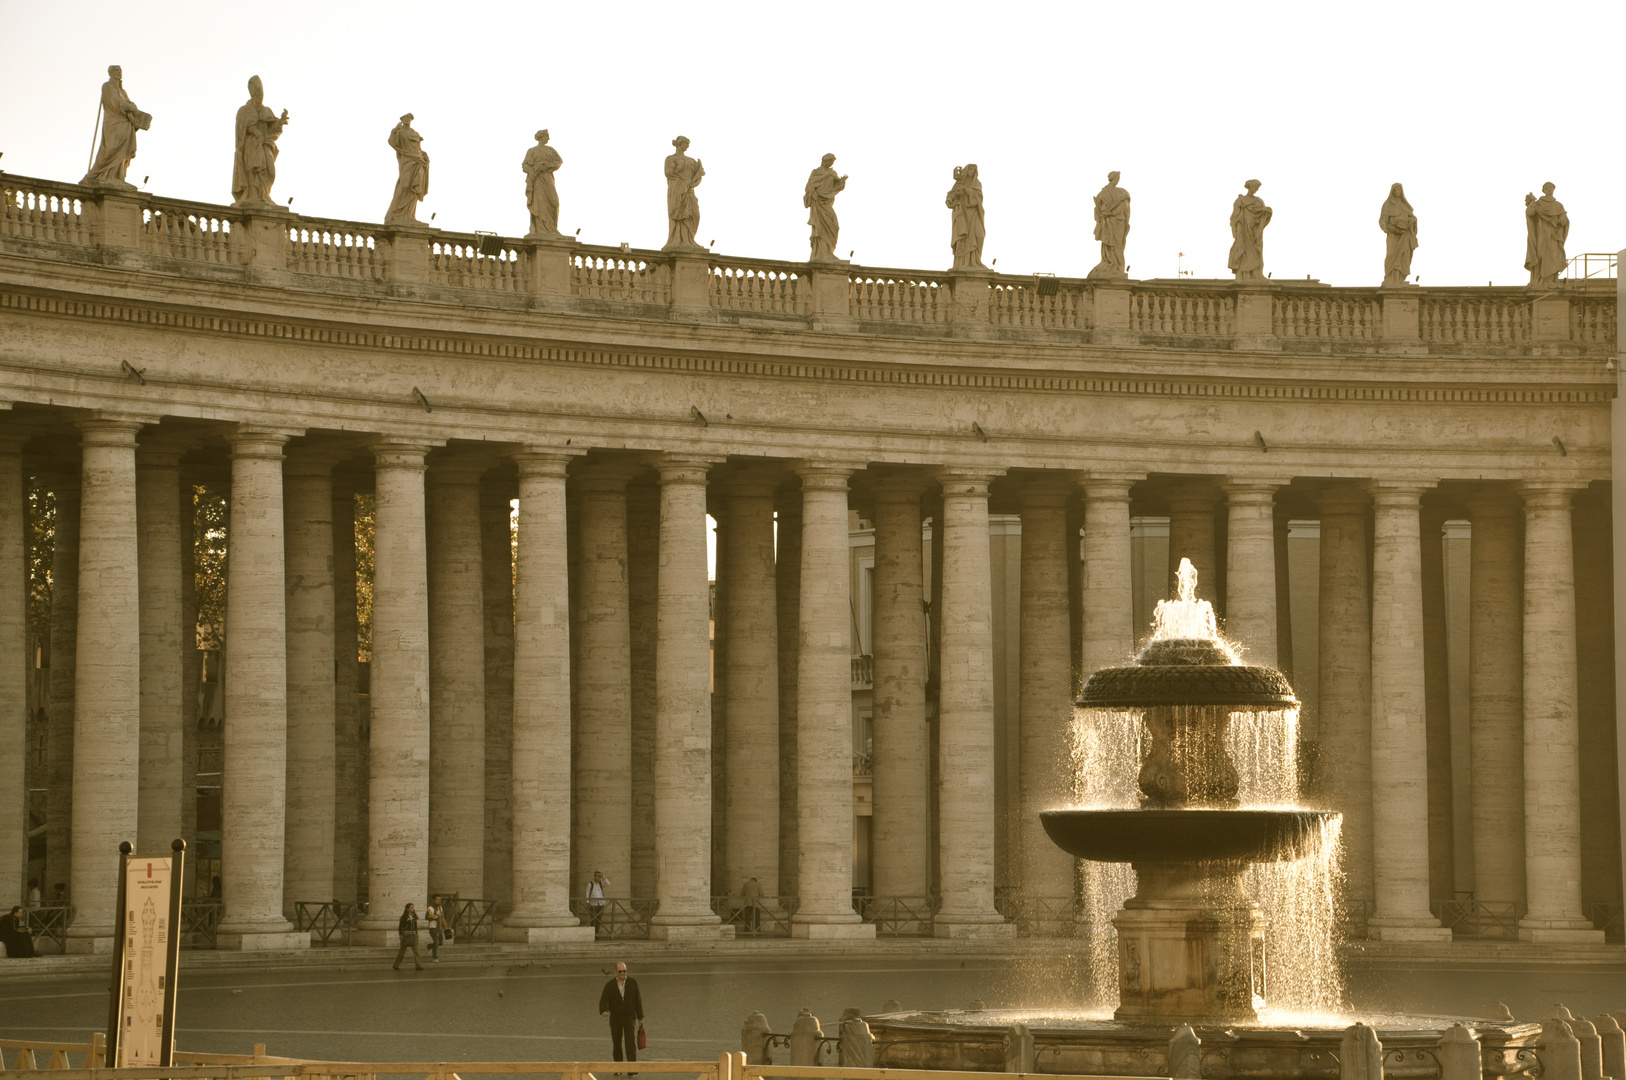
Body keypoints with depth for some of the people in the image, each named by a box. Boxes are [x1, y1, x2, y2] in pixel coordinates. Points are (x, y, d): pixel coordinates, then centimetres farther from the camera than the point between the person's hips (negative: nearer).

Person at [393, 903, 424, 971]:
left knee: (416, 950, -8)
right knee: (402, 951, 6)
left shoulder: (414, 917, 10)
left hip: (413, 935, 4)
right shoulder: (404, 917, -5)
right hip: (406, 935, -4)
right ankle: (396, 965, 22)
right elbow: (400, 926, -4)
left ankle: (419, 966, -14)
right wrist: (400, 935, -11)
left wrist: (416, 934, 15)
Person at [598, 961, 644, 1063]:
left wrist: (640, 1018, 3)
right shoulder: (609, 986, -5)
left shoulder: (633, 983, -2)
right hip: (615, 1019, 1)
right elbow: (603, 1001, -14)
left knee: (631, 1043, -13)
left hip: (629, 1019, -1)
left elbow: (637, 1000, 3)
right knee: (616, 1044, 8)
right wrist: (603, 1011, -37)